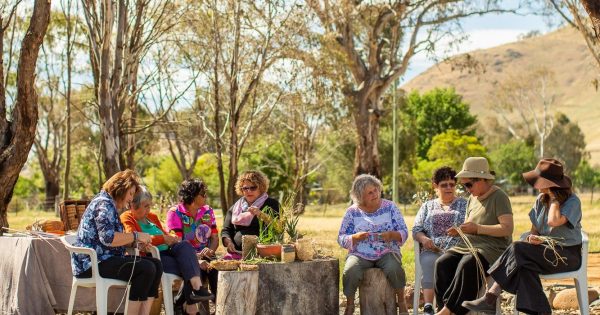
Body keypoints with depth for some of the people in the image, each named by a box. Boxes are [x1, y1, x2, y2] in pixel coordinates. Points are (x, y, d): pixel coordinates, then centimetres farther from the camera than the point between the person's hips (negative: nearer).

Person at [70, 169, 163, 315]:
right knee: (146, 268, -25)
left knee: (156, 264, -5)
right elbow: (108, 238, -26)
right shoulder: (104, 203, -12)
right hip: (92, 264, -10)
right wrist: (135, 236, -15)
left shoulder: (110, 205, 21)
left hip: (103, 259, 10)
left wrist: (135, 241, 10)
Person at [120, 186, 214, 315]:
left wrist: (171, 239, 1)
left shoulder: (152, 217, 25)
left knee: (184, 245, -25)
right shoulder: (126, 218, 1)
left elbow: (165, 235, 27)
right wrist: (163, 239, -14)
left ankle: (197, 286, -39)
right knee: (186, 266, -25)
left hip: (165, 252, 7)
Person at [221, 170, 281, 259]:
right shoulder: (235, 208, 21)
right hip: (237, 254, 4)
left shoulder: (271, 204, 8)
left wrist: (260, 214, -20)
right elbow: (226, 230, 20)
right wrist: (228, 242, -2)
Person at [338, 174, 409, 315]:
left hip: (387, 252, 0)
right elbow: (341, 238, 4)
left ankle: (401, 301, -8)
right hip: (360, 254, 0)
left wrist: (391, 234, -19)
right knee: (350, 271, -32)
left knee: (394, 269, -34)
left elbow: (404, 233, 3)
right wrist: (356, 237, -17)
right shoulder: (352, 211, 3)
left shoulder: (389, 207, 4)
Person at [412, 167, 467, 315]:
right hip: (432, 250, 1)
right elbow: (416, 229, 17)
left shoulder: (464, 204, 20)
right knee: (429, 262, -33)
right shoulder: (427, 206, 26)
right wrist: (423, 239, -6)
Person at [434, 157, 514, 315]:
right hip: (468, 245, 7)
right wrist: (458, 231, 7)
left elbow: (508, 228, -15)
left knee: (468, 264, -36)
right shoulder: (472, 198, 20)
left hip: (492, 247, -7)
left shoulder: (498, 197, -4)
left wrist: (477, 228, -18)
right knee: (442, 263, -21)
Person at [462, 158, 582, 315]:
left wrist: (554, 198, -13)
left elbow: (554, 221, -27)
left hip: (568, 255, -6)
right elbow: (534, 230, 11)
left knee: (517, 249, -29)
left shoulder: (573, 201, -9)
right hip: (546, 249, 6)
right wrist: (533, 238, -14)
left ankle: (490, 298, -29)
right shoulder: (541, 200, 11)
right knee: (525, 267, -31)